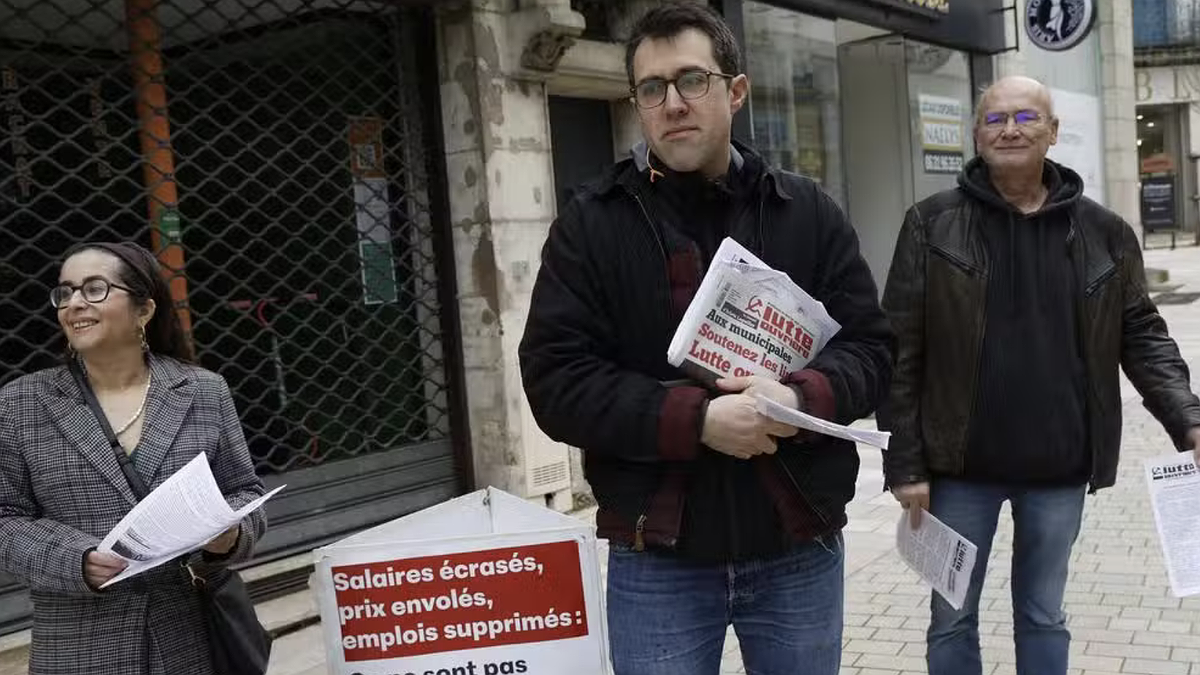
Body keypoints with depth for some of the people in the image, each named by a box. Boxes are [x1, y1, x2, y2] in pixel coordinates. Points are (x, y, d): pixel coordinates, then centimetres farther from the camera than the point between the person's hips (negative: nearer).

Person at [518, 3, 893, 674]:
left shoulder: (809, 212, 4)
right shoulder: (590, 223, -2)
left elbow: (871, 349, 4)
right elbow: (556, 378, -8)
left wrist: (804, 398, -19)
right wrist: (694, 419, -22)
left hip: (800, 550, 2)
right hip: (656, 561, -1)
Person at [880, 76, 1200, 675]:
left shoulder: (1104, 232, 2)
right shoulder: (932, 225, -6)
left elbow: (1142, 336, 6)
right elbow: (900, 352, -7)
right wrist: (904, 463, -10)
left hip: (1061, 469, 2)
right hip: (961, 467, -2)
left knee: (1044, 618, 18)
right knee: (952, 620, 12)